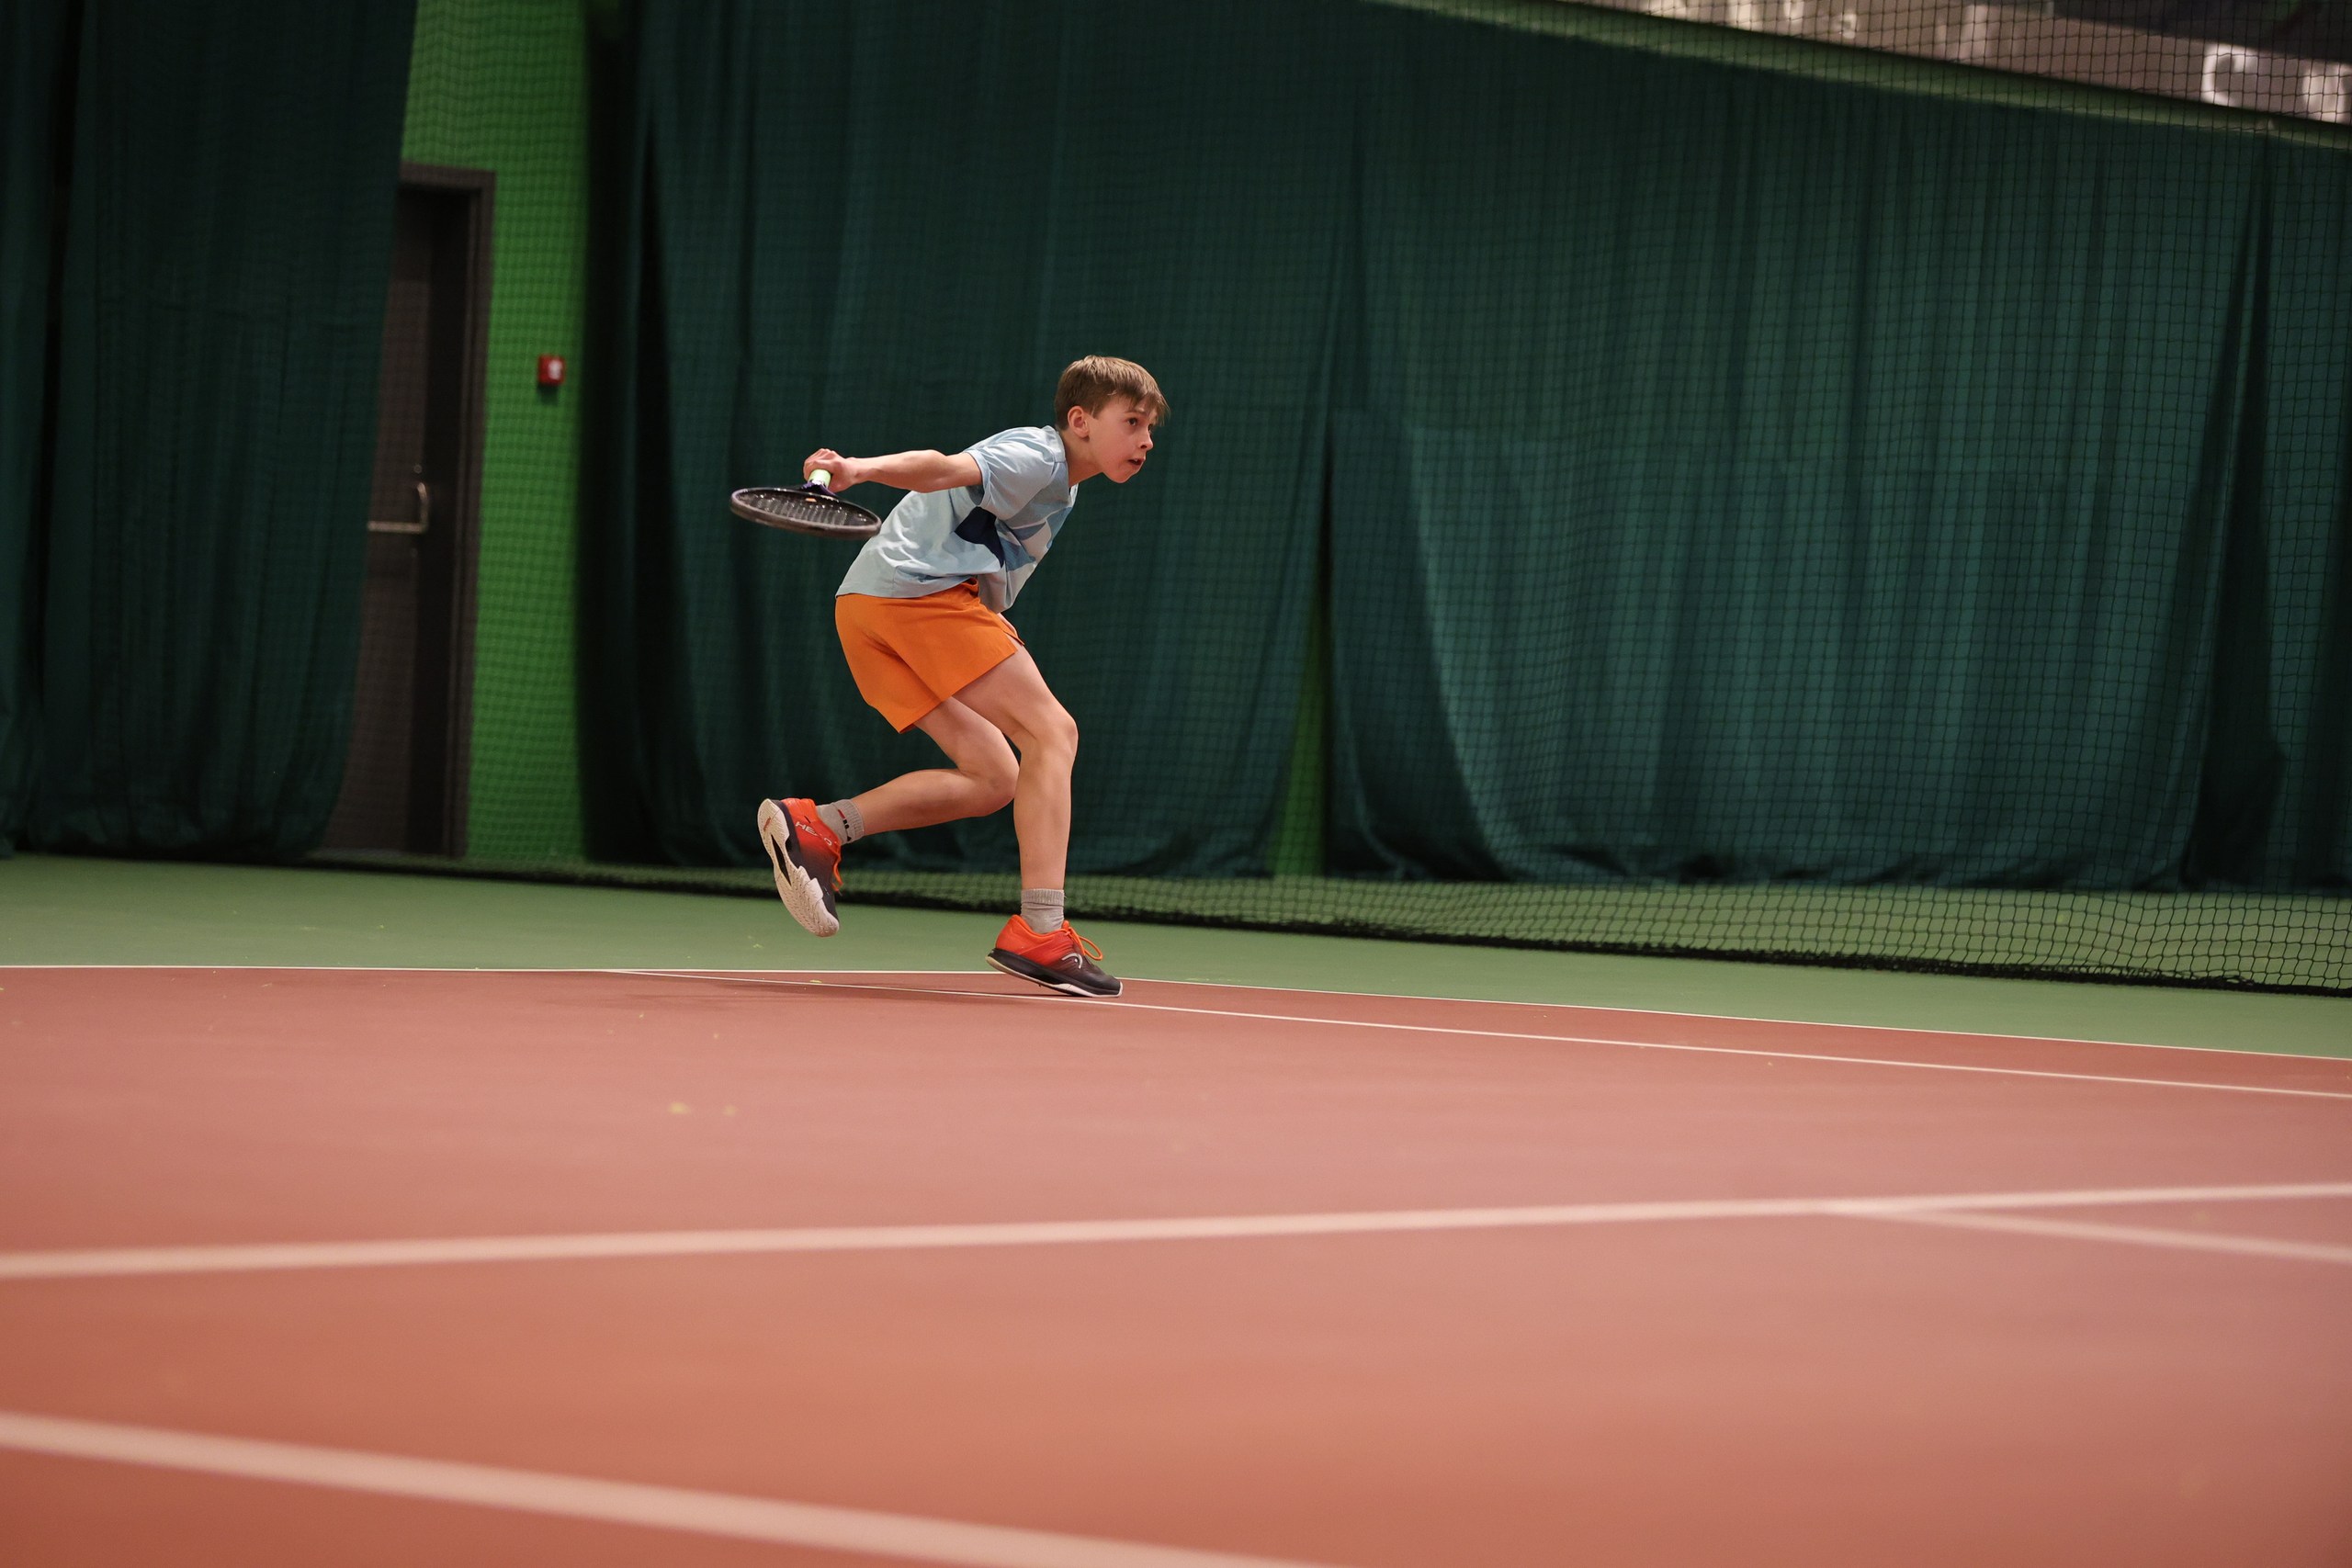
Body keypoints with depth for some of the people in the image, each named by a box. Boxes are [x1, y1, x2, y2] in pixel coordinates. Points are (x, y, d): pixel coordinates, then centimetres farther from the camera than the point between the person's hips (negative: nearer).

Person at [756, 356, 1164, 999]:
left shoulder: (1052, 479, 27)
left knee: (994, 778, 8)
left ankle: (814, 826, -1)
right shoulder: (1036, 456, -6)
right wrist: (863, 469, -41)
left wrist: (994, 628, 20)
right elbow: (946, 469, -23)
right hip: (919, 590, -10)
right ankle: (1039, 932, -19)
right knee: (1051, 732, -10)